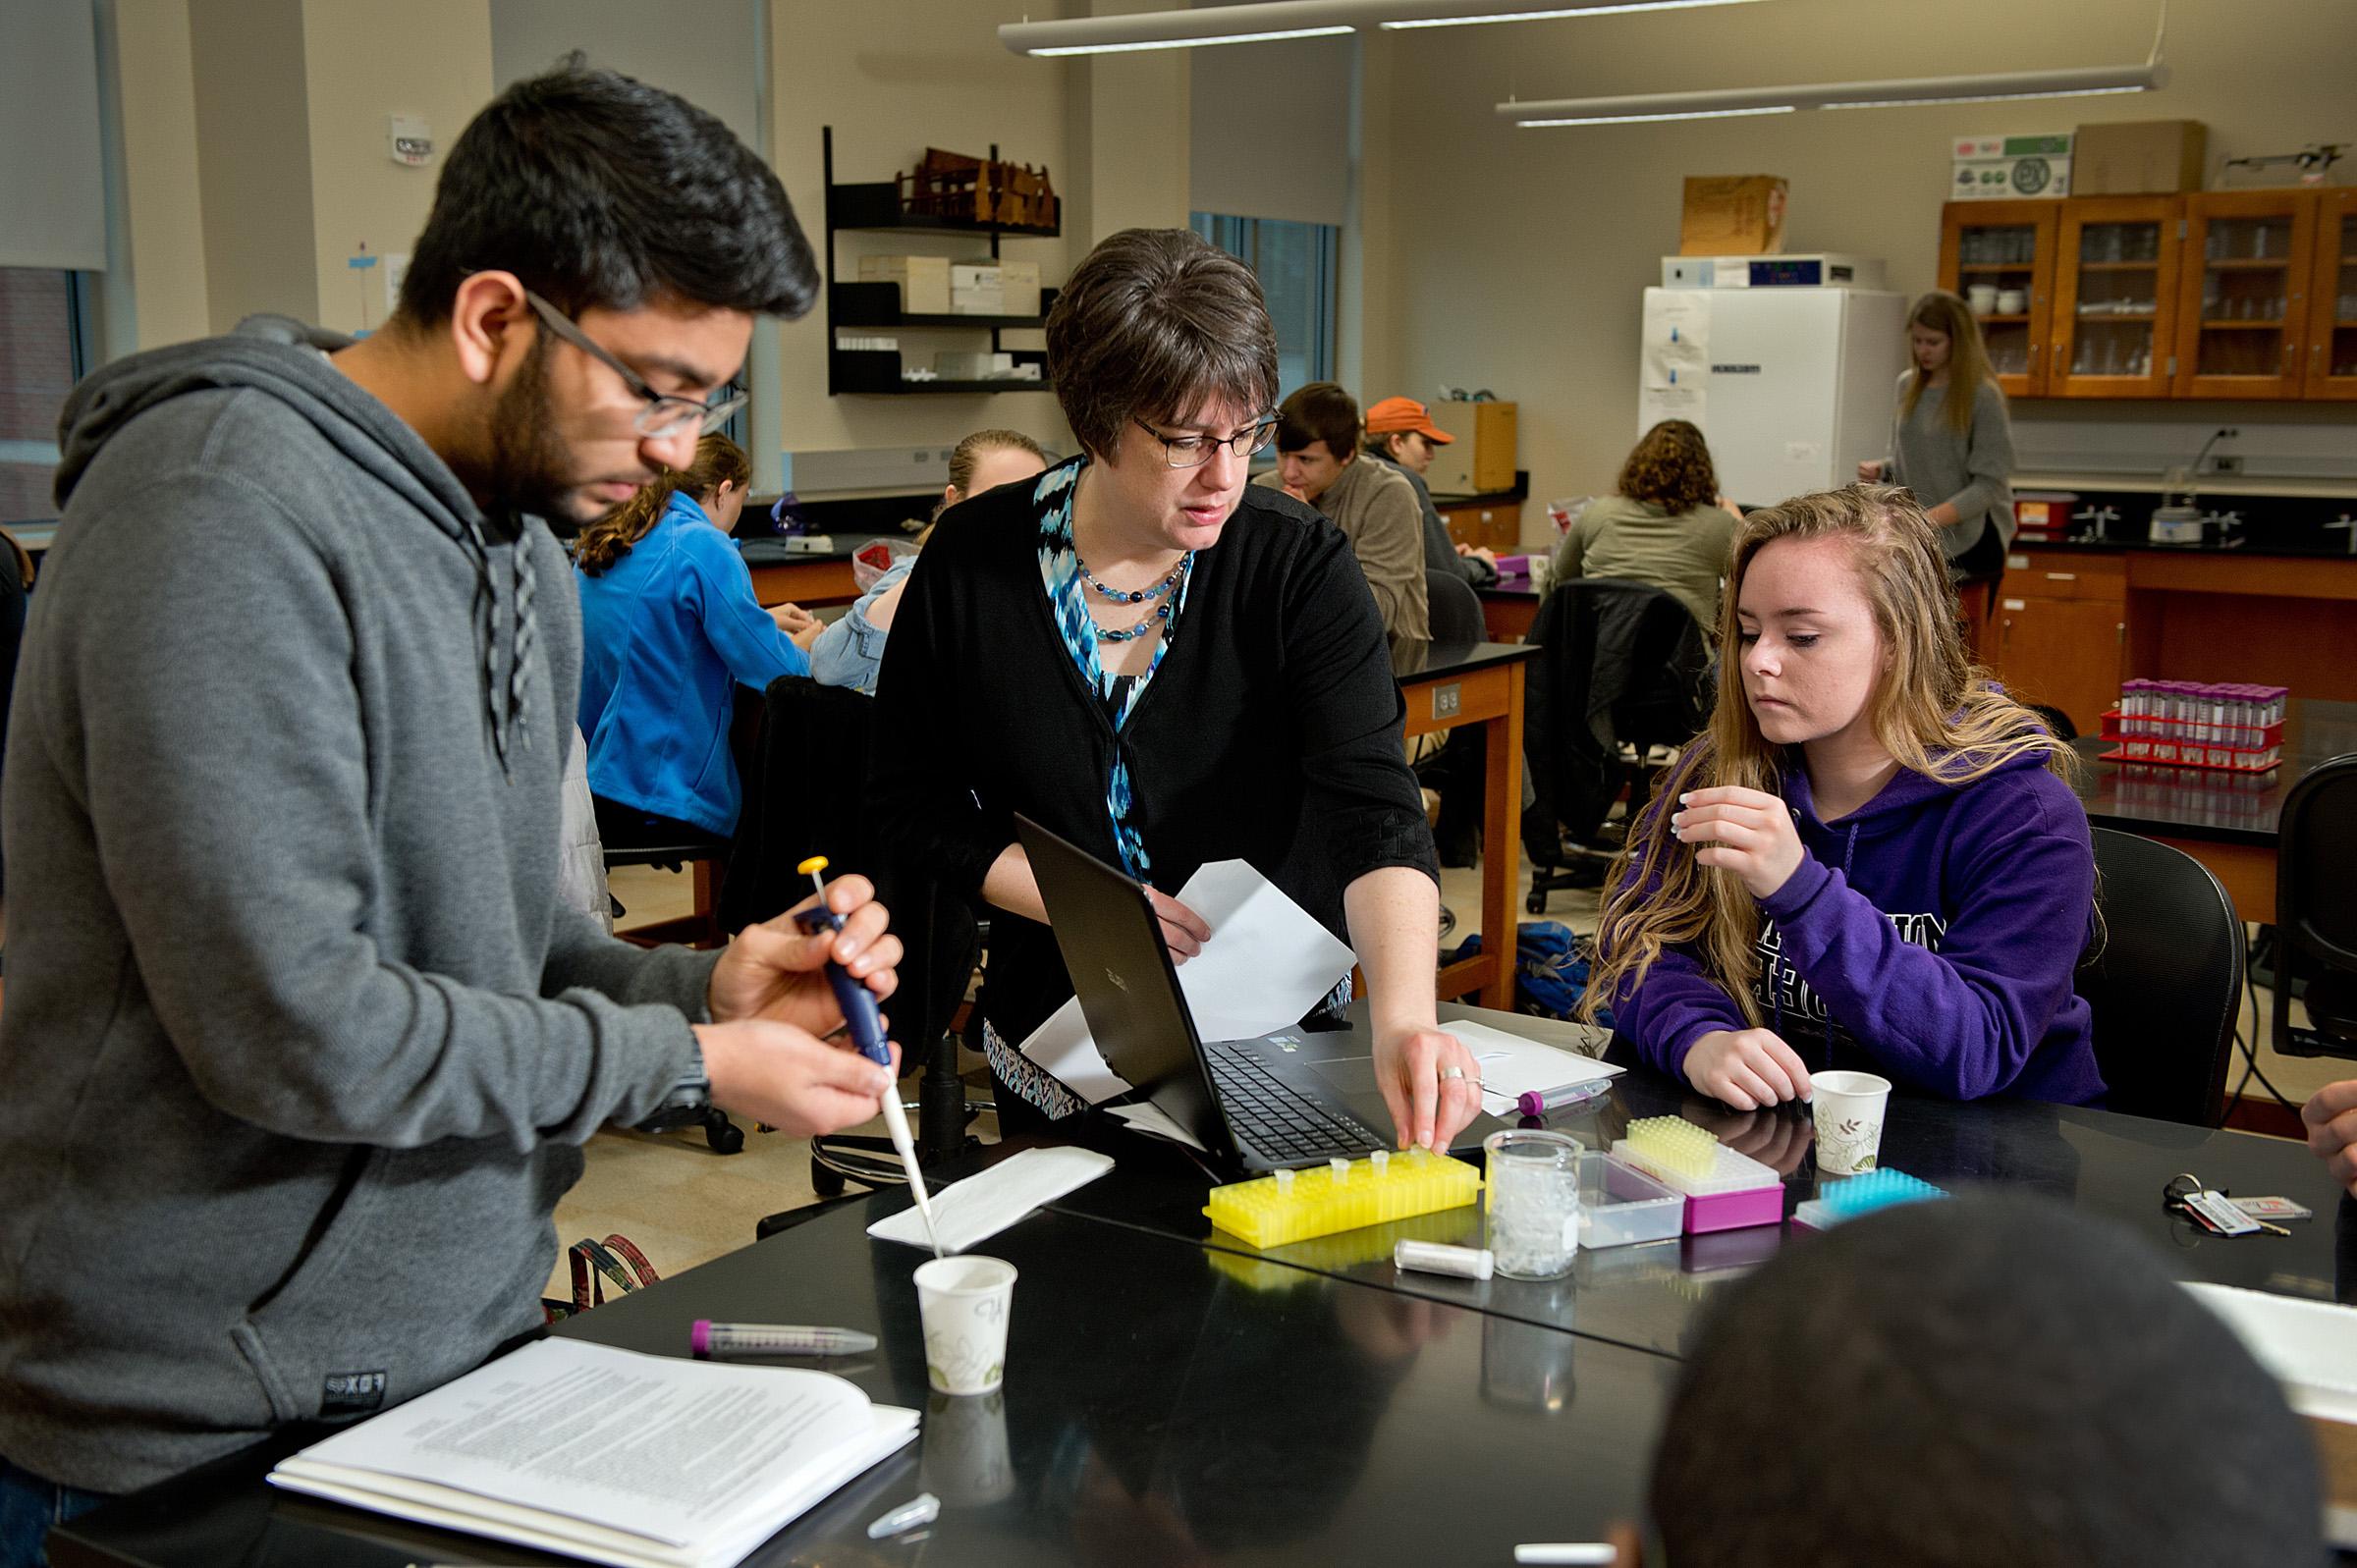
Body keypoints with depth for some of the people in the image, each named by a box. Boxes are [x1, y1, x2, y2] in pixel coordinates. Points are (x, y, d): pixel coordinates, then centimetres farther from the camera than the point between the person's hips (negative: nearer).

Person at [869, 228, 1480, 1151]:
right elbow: (913, 799, -2)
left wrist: (1405, 1017, -42)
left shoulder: (1300, 565, -14)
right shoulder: (972, 563, -9)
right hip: (1061, 1041, 1)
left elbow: (1375, 808, -25)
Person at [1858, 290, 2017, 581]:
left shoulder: (1983, 396, -10)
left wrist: (1935, 517, -28)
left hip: (1970, 539, -5)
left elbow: (1990, 483, -14)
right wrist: (1881, 468, -3)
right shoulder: (1907, 386, 8)